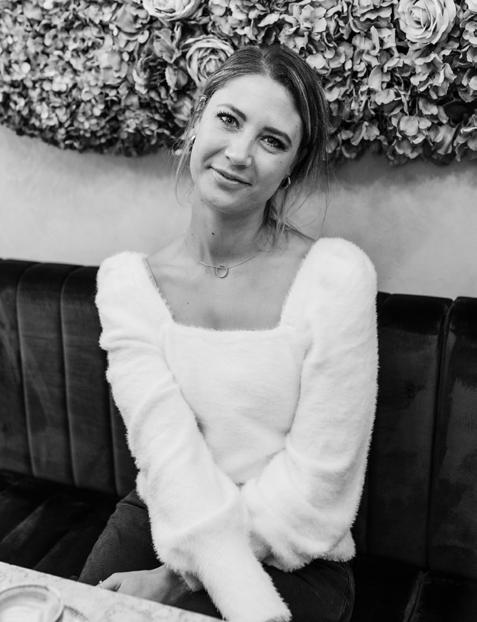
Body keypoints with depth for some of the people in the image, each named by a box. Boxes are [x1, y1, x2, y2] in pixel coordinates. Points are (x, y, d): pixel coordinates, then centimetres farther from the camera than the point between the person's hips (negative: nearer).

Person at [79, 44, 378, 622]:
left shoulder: (337, 276, -14)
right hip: (155, 520, 3)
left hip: (289, 557, -2)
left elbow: (315, 478, -14)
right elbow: (169, 450, -15)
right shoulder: (126, 280, -5)